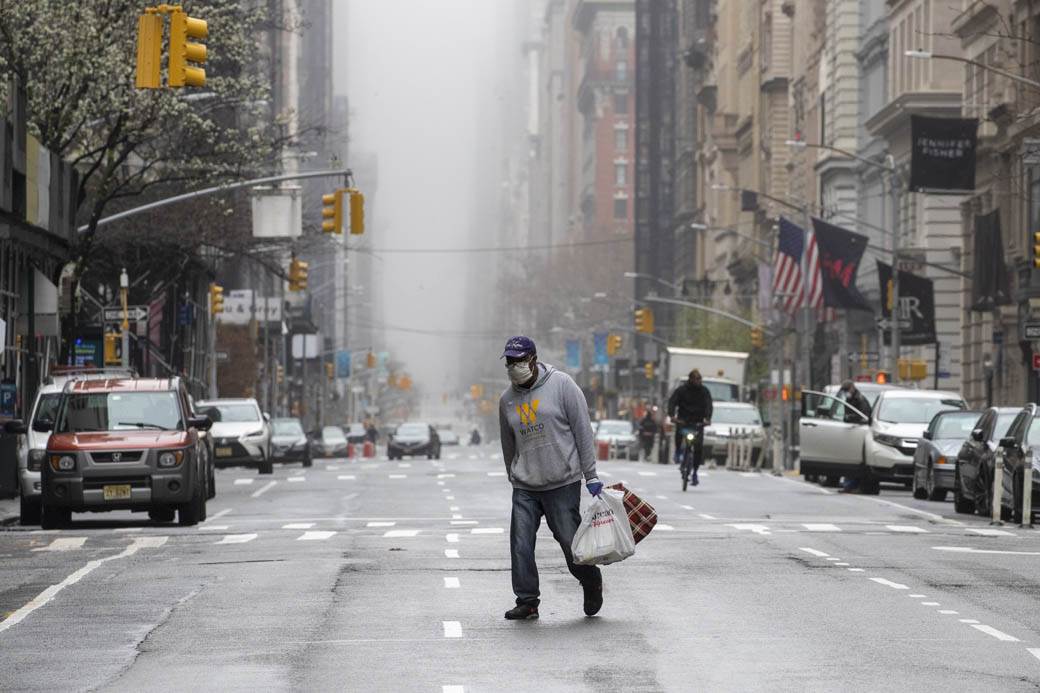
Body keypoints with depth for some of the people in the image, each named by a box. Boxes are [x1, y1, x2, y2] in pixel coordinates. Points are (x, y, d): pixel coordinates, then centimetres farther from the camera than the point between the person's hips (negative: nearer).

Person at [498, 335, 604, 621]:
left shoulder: (561, 384, -4)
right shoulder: (507, 399, 9)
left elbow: (583, 430, -4)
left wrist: (590, 476, -7)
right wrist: (513, 479, 21)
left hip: (563, 483, -4)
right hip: (524, 489, 4)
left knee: (571, 541, 2)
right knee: (520, 545, -4)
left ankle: (592, 584, 27)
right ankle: (527, 601, 5)